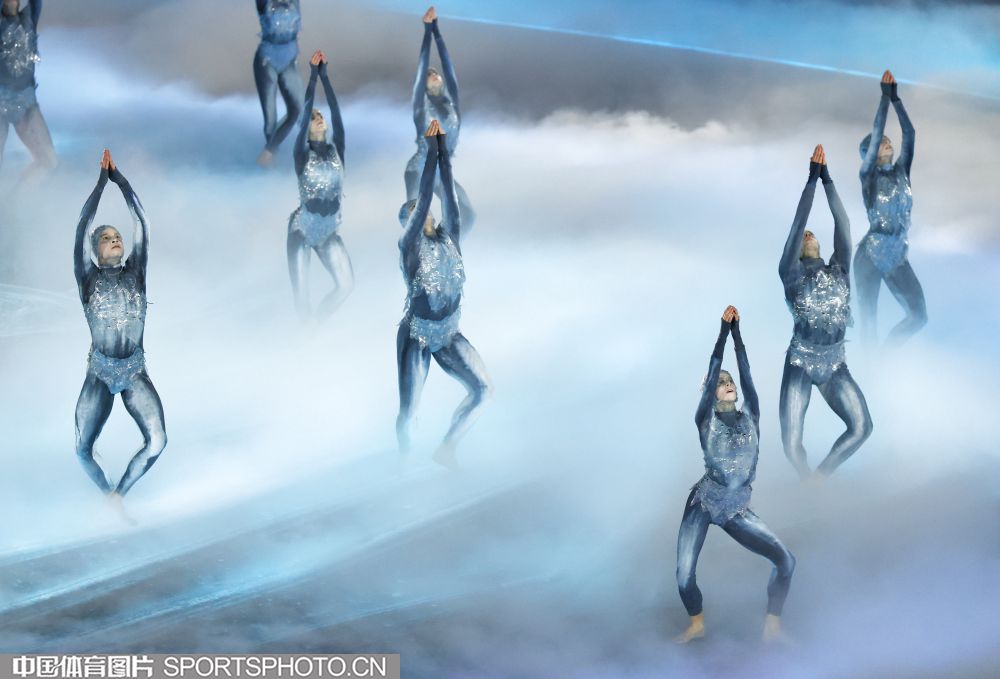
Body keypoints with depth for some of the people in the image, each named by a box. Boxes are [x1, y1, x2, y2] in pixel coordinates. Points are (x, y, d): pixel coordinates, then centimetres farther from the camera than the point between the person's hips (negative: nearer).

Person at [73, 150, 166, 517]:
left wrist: (118, 176, 6)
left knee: (157, 441, -10)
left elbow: (141, 222, 4)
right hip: (99, 373, -2)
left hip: (135, 373, 2)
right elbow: (83, 226, -5)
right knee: (83, 449, -5)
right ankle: (108, 494, 21)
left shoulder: (135, 272, 7)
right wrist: (102, 177, 0)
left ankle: (119, 495, 11)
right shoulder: (88, 277, 1)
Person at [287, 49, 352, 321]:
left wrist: (325, 75, -7)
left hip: (329, 234, 4)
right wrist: (313, 75, -15)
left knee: (346, 285, -6)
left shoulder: (336, 150, 3)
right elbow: (304, 112, -15)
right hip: (301, 232, -4)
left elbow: (336, 113, -4)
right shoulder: (303, 154, -7)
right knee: (301, 295, -3)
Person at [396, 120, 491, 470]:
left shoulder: (449, 237, 2)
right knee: (408, 412, -2)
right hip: (416, 337, -5)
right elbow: (425, 194, -18)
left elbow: (449, 194, -5)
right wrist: (431, 149, -17)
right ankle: (405, 458, 29)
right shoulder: (409, 244, -11)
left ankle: (446, 448, 14)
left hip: (448, 336, 5)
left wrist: (444, 147, -8)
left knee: (483, 389, -2)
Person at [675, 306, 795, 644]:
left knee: (786, 560, -9)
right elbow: (713, 369, -6)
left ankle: (772, 624, 8)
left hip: (736, 511, 3)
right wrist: (724, 328, -4)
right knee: (684, 576, -12)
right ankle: (697, 623, 18)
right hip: (703, 503, -3)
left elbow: (745, 371, 3)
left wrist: (737, 329, 1)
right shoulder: (705, 419, 0)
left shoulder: (750, 416, 9)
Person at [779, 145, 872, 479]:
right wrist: (812, 178, -7)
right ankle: (808, 481, 21)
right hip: (800, 363, -3)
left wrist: (827, 179, 1)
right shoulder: (791, 273, -1)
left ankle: (820, 475, 12)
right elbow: (798, 223, -7)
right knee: (791, 442, -9)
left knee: (862, 427, -10)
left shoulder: (839, 271, 9)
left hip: (835, 365, 3)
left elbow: (842, 225, 3)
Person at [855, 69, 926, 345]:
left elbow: (909, 133, 5)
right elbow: (876, 133, -11)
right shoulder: (868, 174, -2)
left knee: (918, 315, -3)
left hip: (897, 259, 5)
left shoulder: (901, 171, 11)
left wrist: (896, 98, 2)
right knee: (868, 322, -5)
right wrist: (885, 97, -9)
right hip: (870, 256, -5)